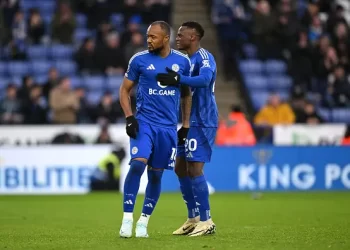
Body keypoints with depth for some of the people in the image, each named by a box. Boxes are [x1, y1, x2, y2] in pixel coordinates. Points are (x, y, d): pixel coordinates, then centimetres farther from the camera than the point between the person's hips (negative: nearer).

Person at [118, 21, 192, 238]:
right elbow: (124, 90, 6)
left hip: (169, 126, 2)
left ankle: (143, 222, 17)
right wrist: (129, 118, -7)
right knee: (137, 164, -20)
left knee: (156, 174, 5)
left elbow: (186, 94, 15)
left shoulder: (183, 62, 4)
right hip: (144, 122, -2)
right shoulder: (139, 60, -1)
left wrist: (186, 124, 11)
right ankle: (127, 219, -15)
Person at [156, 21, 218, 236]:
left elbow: (204, 79, -33)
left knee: (194, 169, -12)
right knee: (181, 168, 11)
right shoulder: (188, 60, 17)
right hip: (191, 122, 10)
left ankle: (206, 221, -7)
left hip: (203, 122, -10)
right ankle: (193, 219, 17)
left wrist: (178, 79, -38)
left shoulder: (203, 57, -12)